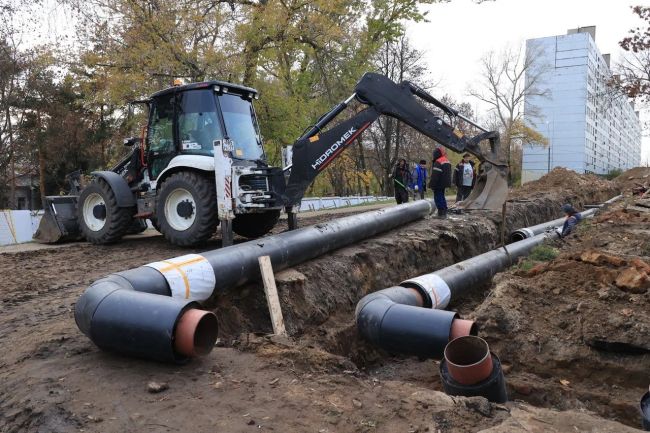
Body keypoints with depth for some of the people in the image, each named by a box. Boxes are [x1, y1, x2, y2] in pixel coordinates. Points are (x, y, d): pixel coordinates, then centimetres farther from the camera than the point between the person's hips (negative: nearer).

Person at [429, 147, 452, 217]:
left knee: (438, 197, -5)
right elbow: (449, 174, 20)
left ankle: (441, 213, -8)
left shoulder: (438, 162, -19)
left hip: (439, 184, -10)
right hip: (444, 183, 10)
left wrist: (432, 184, -18)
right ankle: (444, 212, 21)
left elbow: (435, 175, -22)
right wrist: (448, 182, 25)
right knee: (442, 196, 17)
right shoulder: (447, 162, 14)